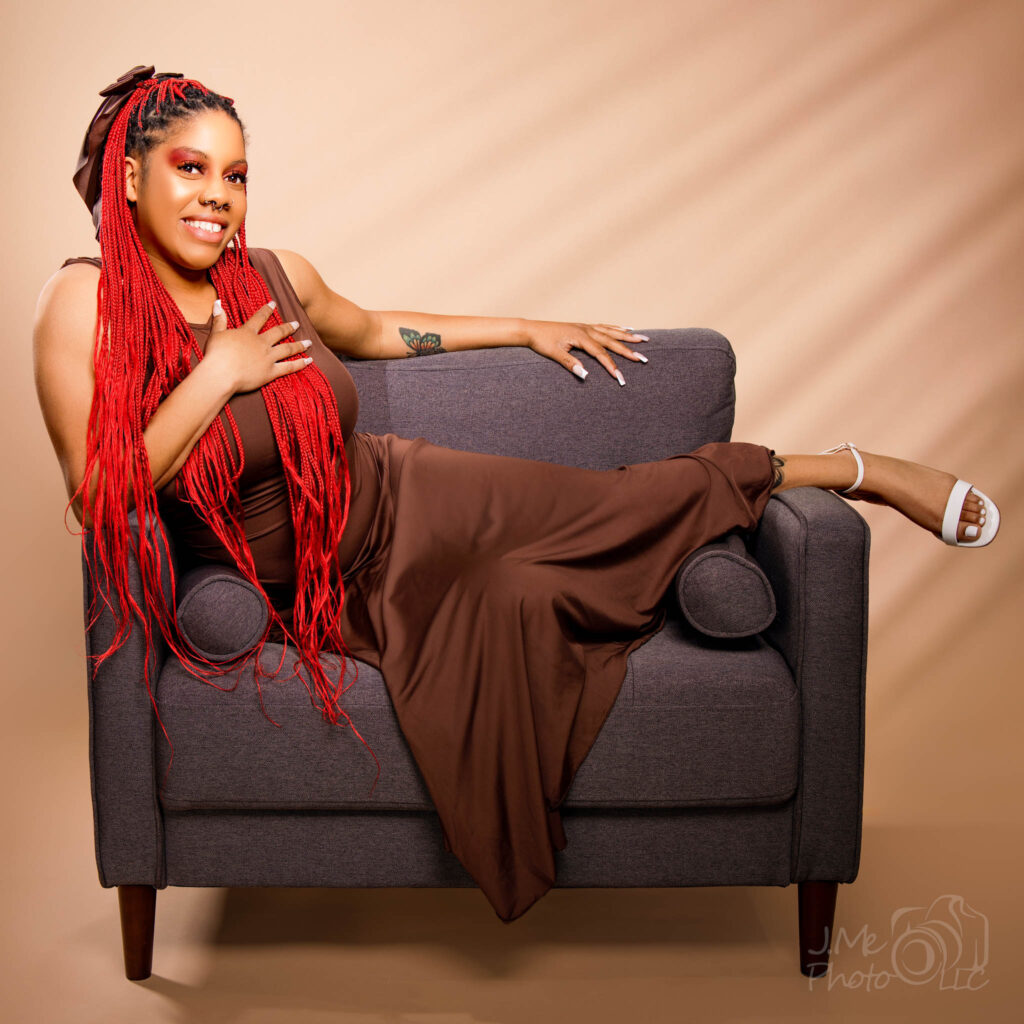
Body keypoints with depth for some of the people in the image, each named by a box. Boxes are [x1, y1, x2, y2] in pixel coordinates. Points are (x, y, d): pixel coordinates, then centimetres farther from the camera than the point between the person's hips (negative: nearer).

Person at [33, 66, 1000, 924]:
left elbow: (370, 329, 18)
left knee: (627, 501, 2)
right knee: (512, 595, -26)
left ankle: (852, 469, 20)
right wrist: (219, 375, -24)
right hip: (315, 600, -3)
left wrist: (531, 330, 21)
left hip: (403, 501, 4)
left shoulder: (276, 274, -3)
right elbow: (98, 497, -19)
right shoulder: (84, 301, -15)